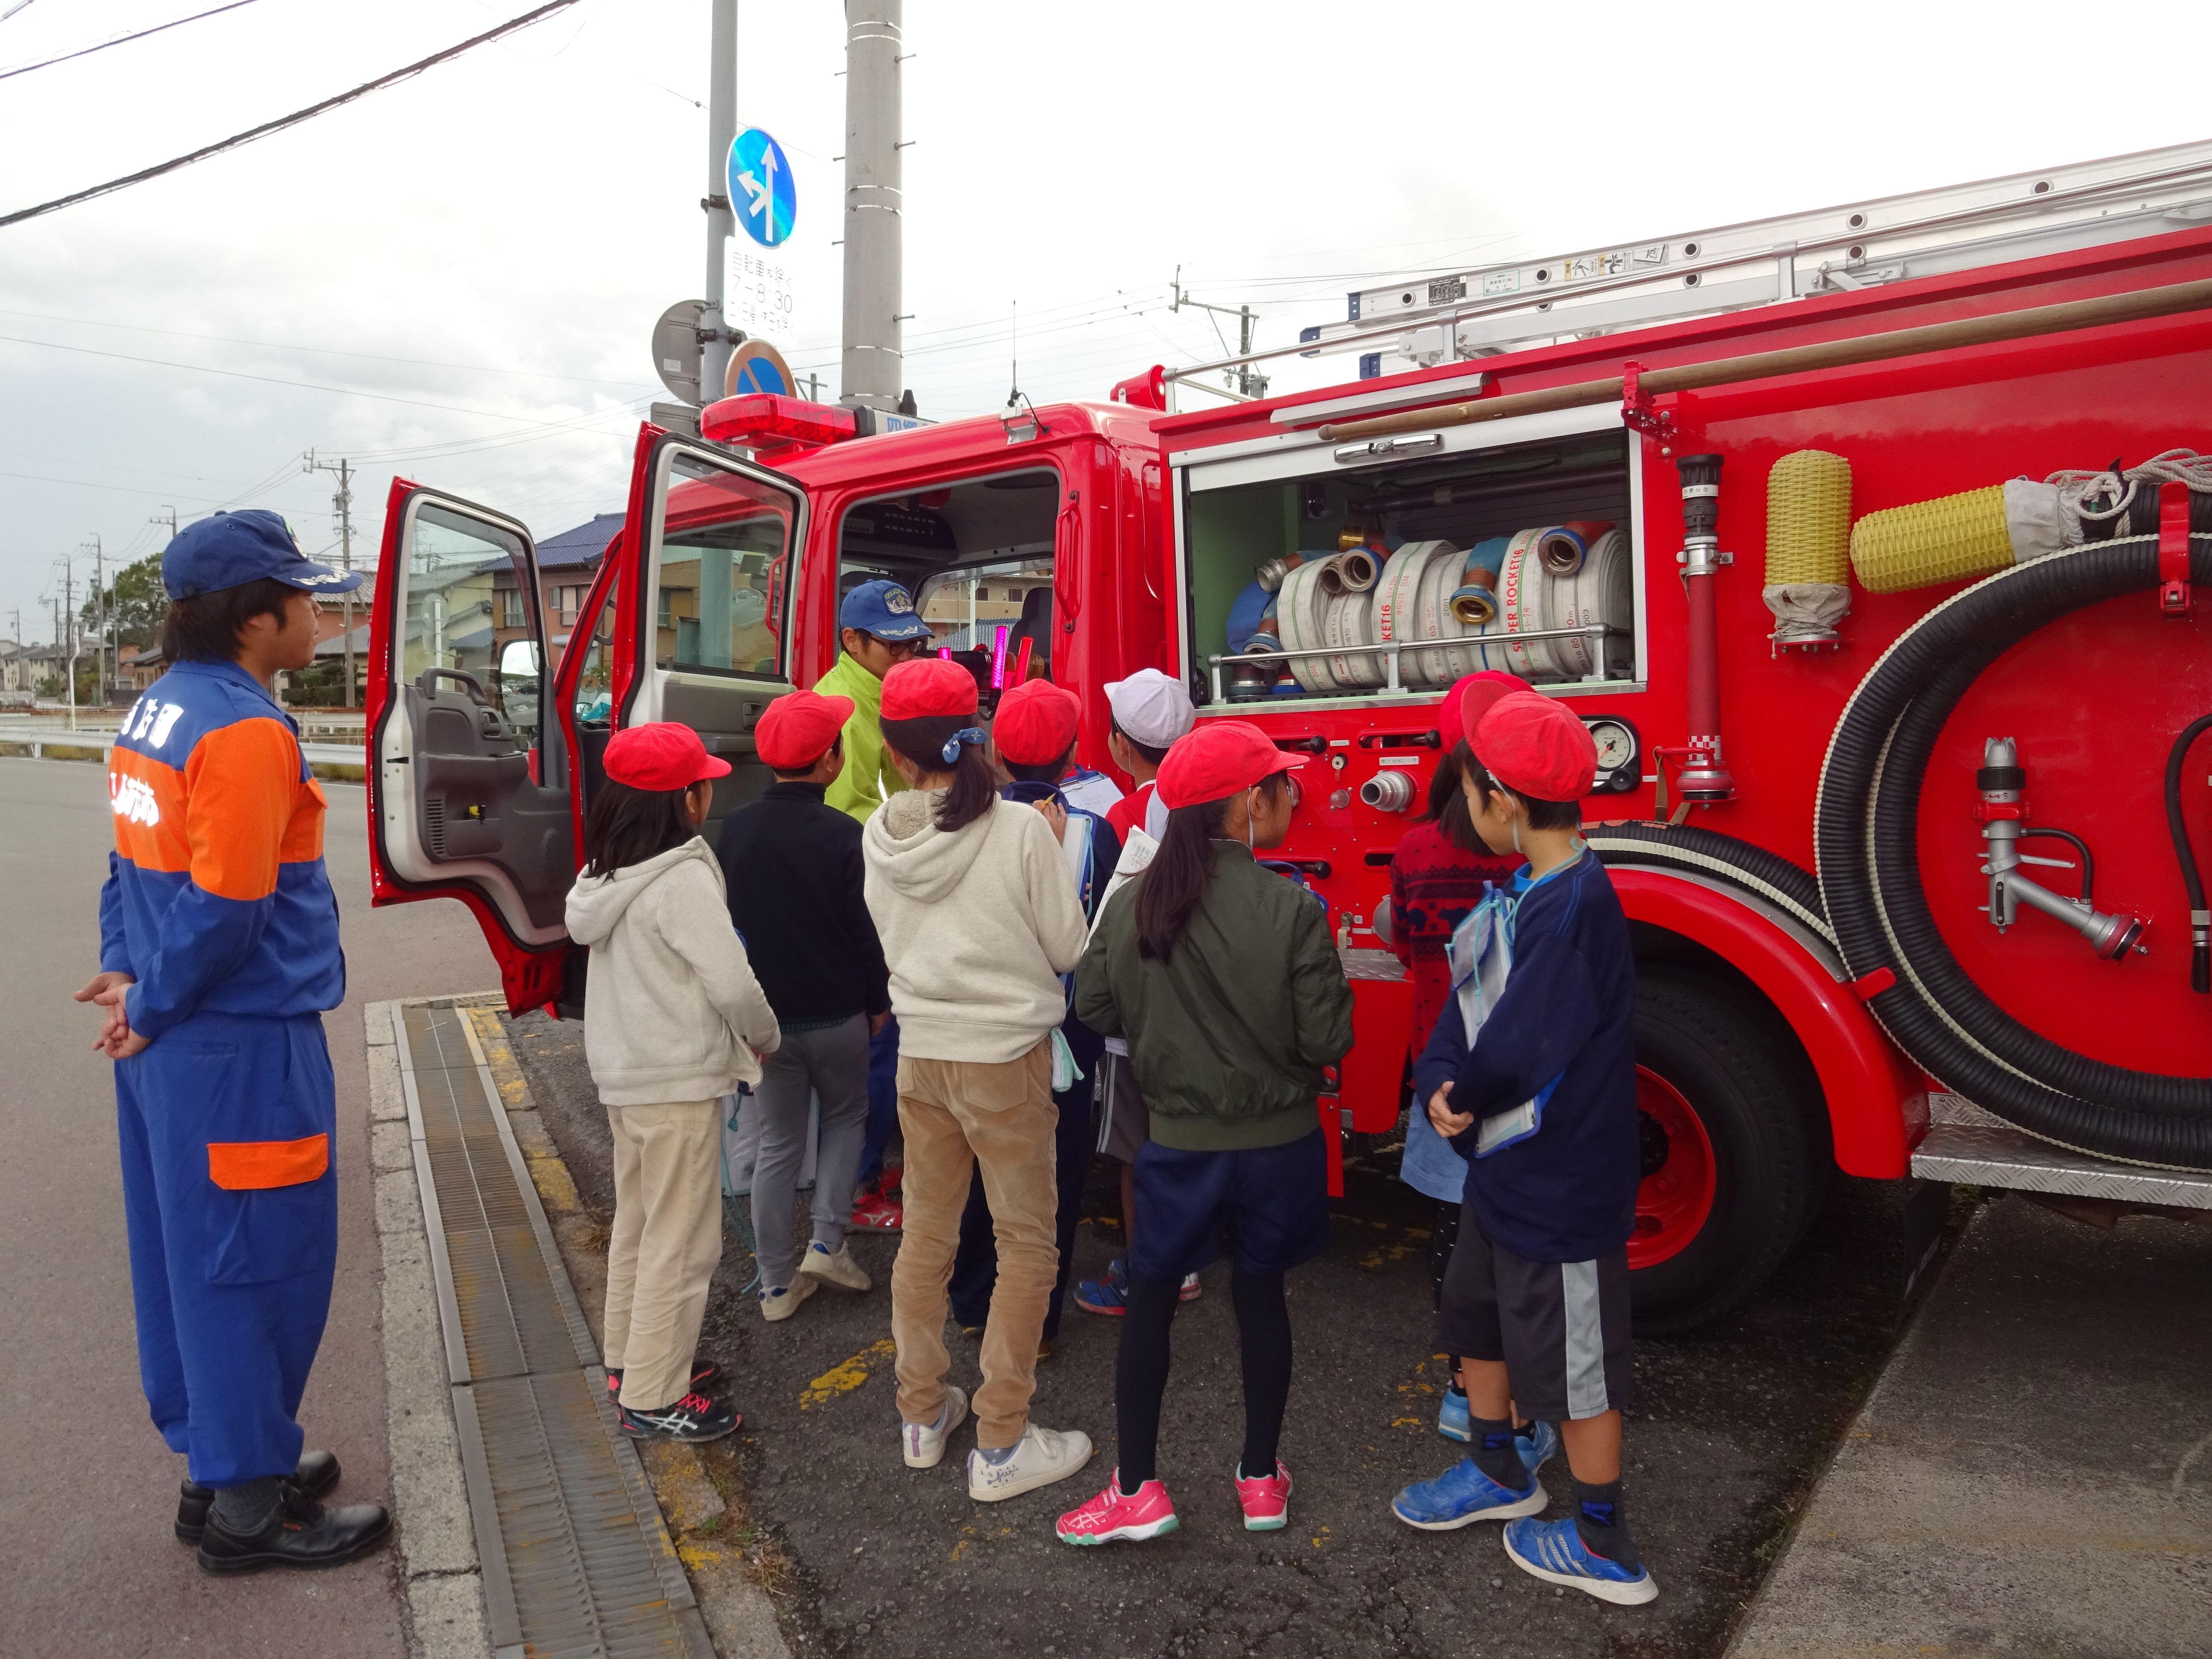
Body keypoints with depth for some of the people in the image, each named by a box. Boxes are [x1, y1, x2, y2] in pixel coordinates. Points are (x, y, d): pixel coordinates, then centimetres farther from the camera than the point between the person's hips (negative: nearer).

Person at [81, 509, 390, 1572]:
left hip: (172, 1045, 10)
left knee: (185, 1256, 18)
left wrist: (130, 976, 6)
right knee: (255, 1268, 3)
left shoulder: (159, 709, 11)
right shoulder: (247, 731, -19)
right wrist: (153, 1004, -10)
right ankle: (246, 1508, 17)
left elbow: (135, 866, 15)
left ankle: (218, 1462, 34)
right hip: (241, 1048, -10)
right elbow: (224, 906, -23)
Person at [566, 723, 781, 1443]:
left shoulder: (610, 873, 6)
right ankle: (652, 1398, 10)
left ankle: (630, 1356, 36)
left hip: (624, 1072, 9)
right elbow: (731, 981, -21)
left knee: (637, 1222, 22)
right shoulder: (683, 879, -21)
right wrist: (765, 1039, -2)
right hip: (679, 1082, -9)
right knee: (682, 1242, 1)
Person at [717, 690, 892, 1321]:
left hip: (765, 1012, 3)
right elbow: (866, 930, -12)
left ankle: (778, 1284, 18)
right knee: (846, 1118, 21)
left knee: (777, 1145, 12)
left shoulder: (736, 830, -5)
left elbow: (731, 918, 5)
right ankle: (826, 1243, 12)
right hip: (836, 1013, -3)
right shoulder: (843, 836, -18)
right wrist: (879, 1000, 3)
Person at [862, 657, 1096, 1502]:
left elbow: (891, 942, 7)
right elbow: (1069, 948, -10)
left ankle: (922, 1414, 34)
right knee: (1026, 1247, 9)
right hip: (1006, 1058, -4)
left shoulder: (881, 835, -4)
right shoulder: (1021, 830, -17)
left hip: (920, 1055, 5)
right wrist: (1054, 851, 0)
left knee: (925, 1236, 19)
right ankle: (1001, 1446, 16)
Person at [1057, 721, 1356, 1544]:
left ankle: (1138, 1489, 20)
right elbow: (1326, 1040, -15)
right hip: (1277, 1139, -1)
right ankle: (1261, 1478, 31)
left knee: (1149, 1300, 15)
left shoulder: (1133, 904, -9)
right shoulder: (1292, 911, -19)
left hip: (1179, 1140, 1)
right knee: (1261, 1294, 16)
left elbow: (1095, 1007, 0)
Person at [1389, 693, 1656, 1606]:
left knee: (1571, 1361, 8)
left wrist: (1464, 1093, -9)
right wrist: (1441, 1084, -17)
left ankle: (1605, 1548, 29)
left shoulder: (1573, 906, -28)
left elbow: (1517, 1056, -30)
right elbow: (1472, 994, 1)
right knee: (1476, 1314, 24)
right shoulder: (1528, 890, 3)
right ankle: (1499, 1472, 47)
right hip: (1506, 1164, 9)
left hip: (1561, 1182, -9)